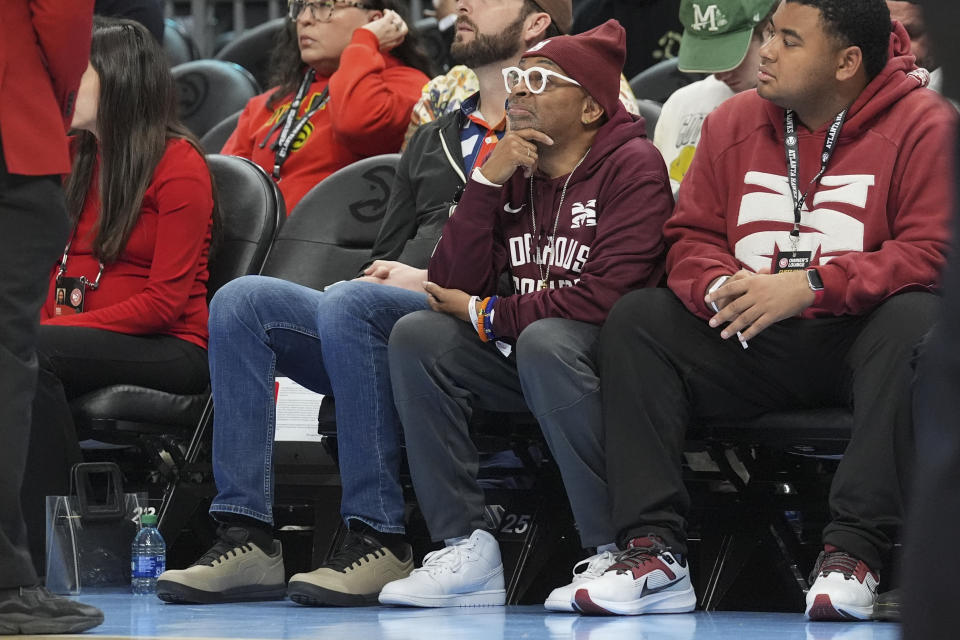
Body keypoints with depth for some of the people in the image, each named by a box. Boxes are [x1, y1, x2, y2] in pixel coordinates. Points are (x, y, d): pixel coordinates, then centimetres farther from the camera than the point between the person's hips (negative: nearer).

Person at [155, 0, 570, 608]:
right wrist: (388, 277, 5)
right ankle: (247, 538, -22)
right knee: (244, 300, -14)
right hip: (387, 321, 7)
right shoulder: (434, 138, 30)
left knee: (352, 303, -35)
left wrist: (434, 281, -11)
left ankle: (380, 542, -31)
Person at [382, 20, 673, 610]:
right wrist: (485, 184, -10)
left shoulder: (633, 166, -9)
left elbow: (607, 296, -21)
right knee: (416, 335, -14)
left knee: (543, 341, -36)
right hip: (521, 361, 7)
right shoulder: (511, 172, 10)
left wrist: (486, 316, -10)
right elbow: (453, 284, 2)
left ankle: (618, 552, -30)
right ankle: (467, 550, -17)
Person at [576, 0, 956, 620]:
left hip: (858, 337, -5)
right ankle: (655, 551, -23)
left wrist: (810, 285, -23)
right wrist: (720, 288, -14)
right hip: (755, 346, 5)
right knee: (635, 320, -13)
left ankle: (855, 551, -37)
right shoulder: (734, 122, 8)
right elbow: (692, 239, 11)